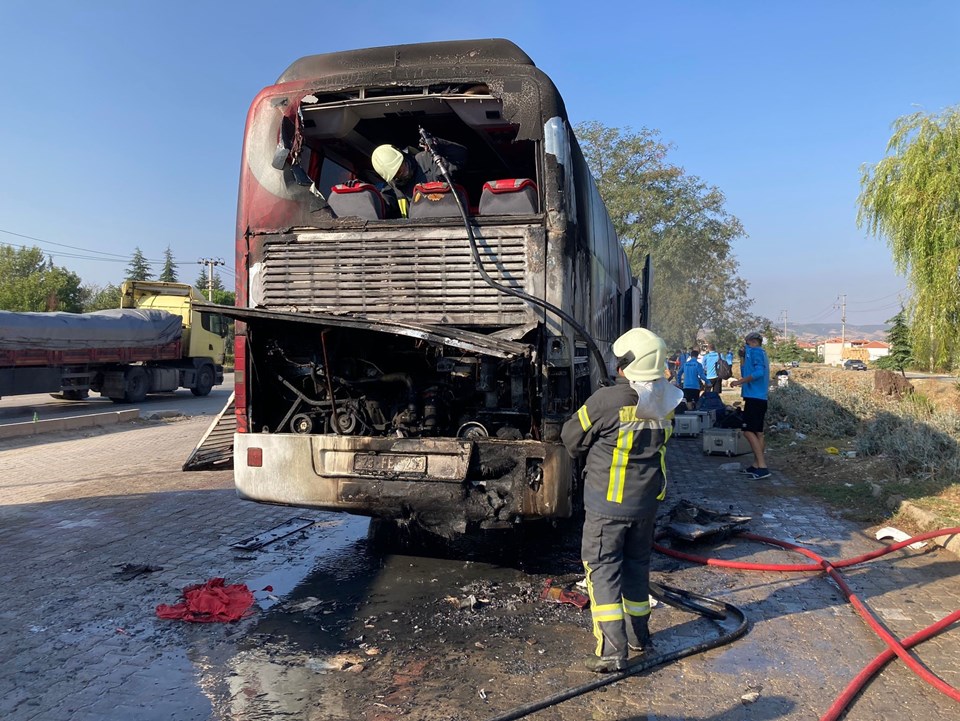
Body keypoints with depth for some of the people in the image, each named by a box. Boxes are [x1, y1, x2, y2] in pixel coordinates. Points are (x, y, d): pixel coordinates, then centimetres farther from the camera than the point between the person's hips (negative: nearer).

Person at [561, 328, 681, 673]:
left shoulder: (608, 400, -23)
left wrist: (588, 454, 12)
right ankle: (637, 634, 36)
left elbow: (571, 438, -10)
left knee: (602, 569, 3)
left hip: (608, 502, -6)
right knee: (636, 564, 21)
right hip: (647, 500, 6)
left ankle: (612, 651, 0)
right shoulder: (666, 401, -4)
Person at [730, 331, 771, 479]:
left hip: (754, 398, -10)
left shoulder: (755, 351, -8)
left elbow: (759, 372, -23)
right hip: (759, 398, 10)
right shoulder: (761, 353, 22)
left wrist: (739, 382, -19)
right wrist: (743, 362, 15)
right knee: (757, 433, 11)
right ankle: (757, 465, 15)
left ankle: (762, 467, -16)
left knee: (748, 431, -12)